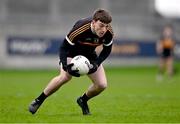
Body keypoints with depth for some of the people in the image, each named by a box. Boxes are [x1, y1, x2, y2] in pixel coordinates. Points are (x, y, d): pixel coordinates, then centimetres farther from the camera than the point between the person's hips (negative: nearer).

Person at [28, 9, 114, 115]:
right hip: (72, 53, -4)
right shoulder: (79, 30, -39)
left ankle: (83, 100, 23)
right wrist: (66, 66, -44)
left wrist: (96, 64, -23)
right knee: (65, 76, -30)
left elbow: (107, 50, -8)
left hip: (89, 55, 5)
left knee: (102, 85, -8)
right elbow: (63, 48, -30)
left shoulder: (108, 32, -26)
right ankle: (38, 100, -12)